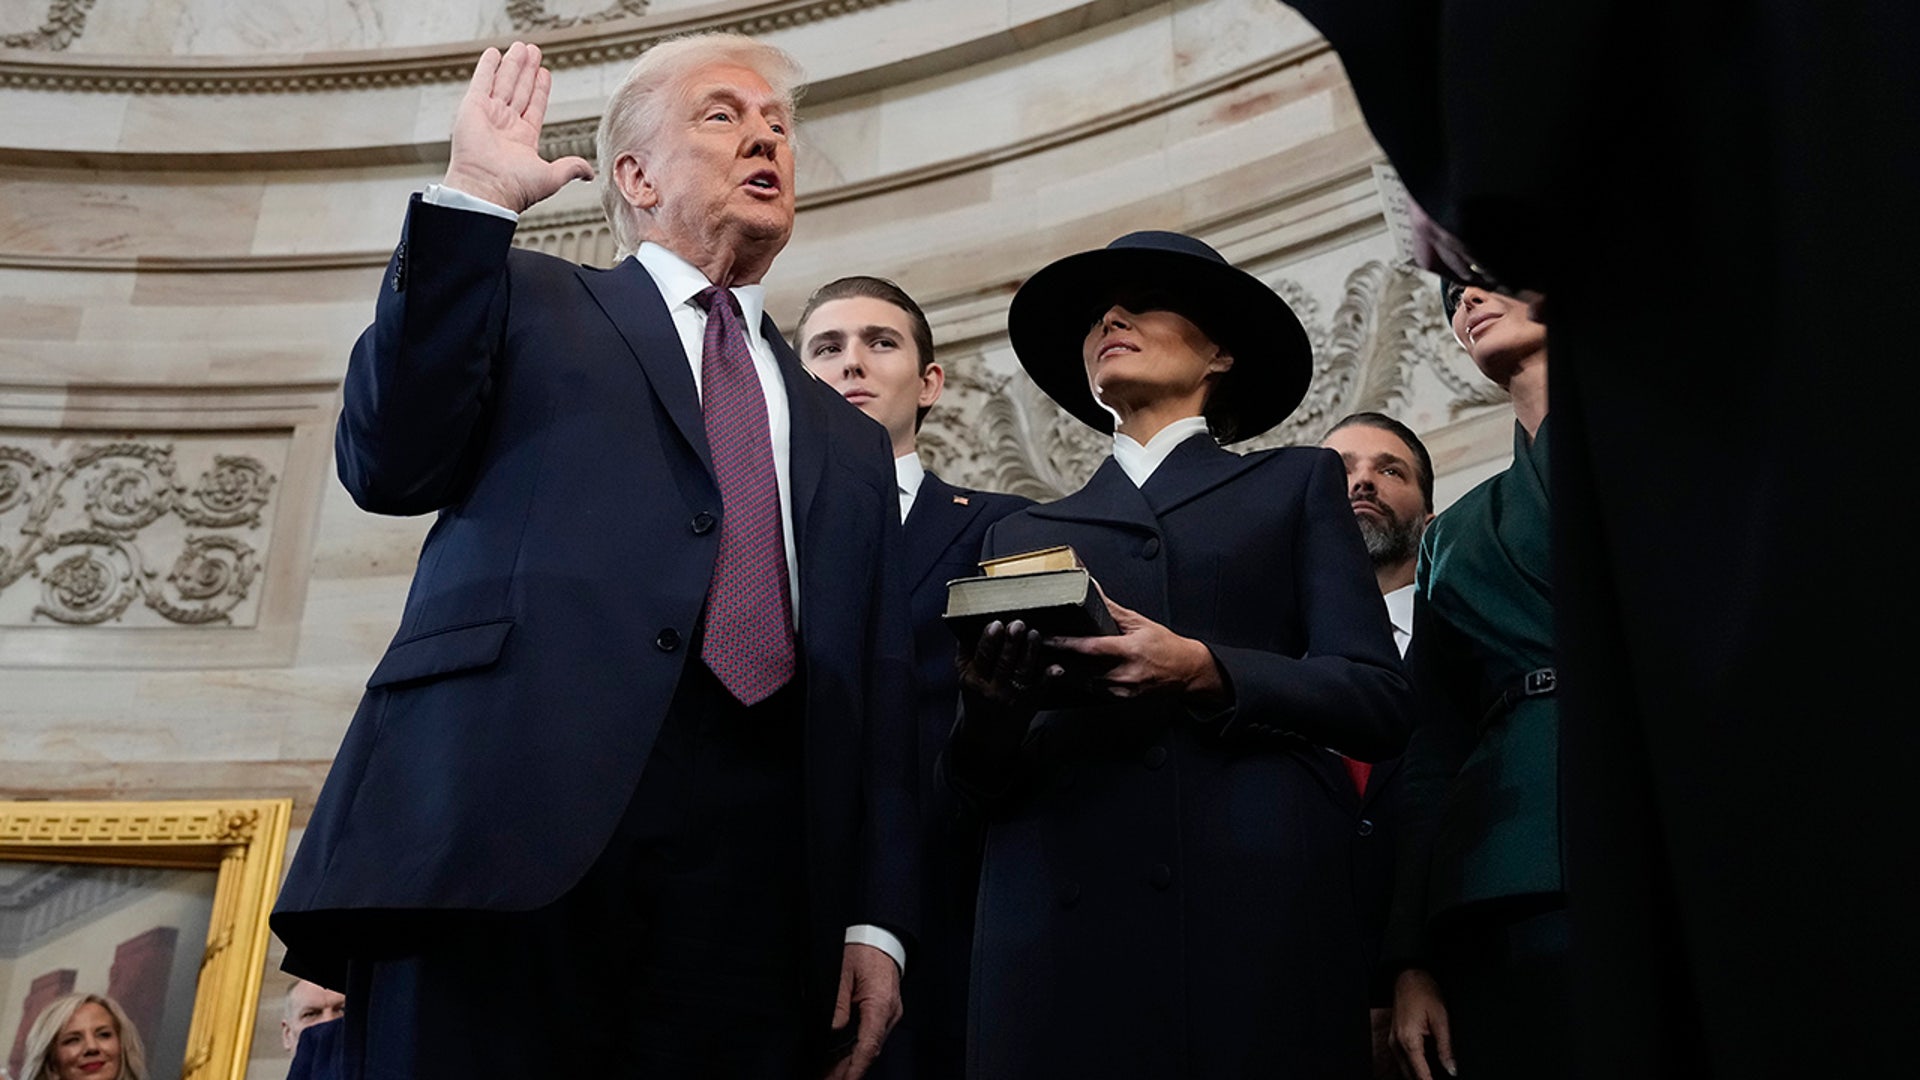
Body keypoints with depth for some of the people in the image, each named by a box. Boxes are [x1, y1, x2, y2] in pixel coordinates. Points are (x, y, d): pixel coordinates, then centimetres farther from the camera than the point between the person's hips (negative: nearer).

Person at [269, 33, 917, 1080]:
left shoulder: (849, 442, 27)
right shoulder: (528, 302, 19)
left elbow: (877, 695, 19)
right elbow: (390, 466, 2)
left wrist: (876, 918, 7)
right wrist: (474, 198, -1)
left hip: (753, 870, 3)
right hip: (509, 822, -3)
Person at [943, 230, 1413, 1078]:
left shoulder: (1295, 484, 16)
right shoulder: (1024, 532, 22)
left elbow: (1377, 701, 3)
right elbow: (981, 785, 15)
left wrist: (1205, 672, -14)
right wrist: (990, 711, -8)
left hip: (1255, 907, -2)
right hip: (1062, 919, 2)